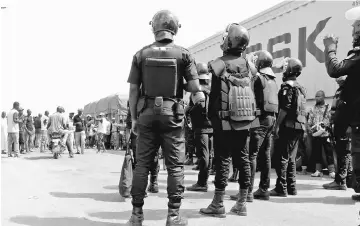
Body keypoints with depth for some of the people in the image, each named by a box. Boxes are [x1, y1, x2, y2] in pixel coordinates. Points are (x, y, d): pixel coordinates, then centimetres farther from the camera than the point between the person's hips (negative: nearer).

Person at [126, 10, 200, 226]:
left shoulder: (142, 54, 2)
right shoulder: (183, 54, -2)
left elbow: (134, 89, 1)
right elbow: (195, 87, -6)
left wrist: (134, 117, 9)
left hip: (147, 113, 2)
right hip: (173, 113, -1)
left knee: (143, 163, 9)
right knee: (175, 165, 5)